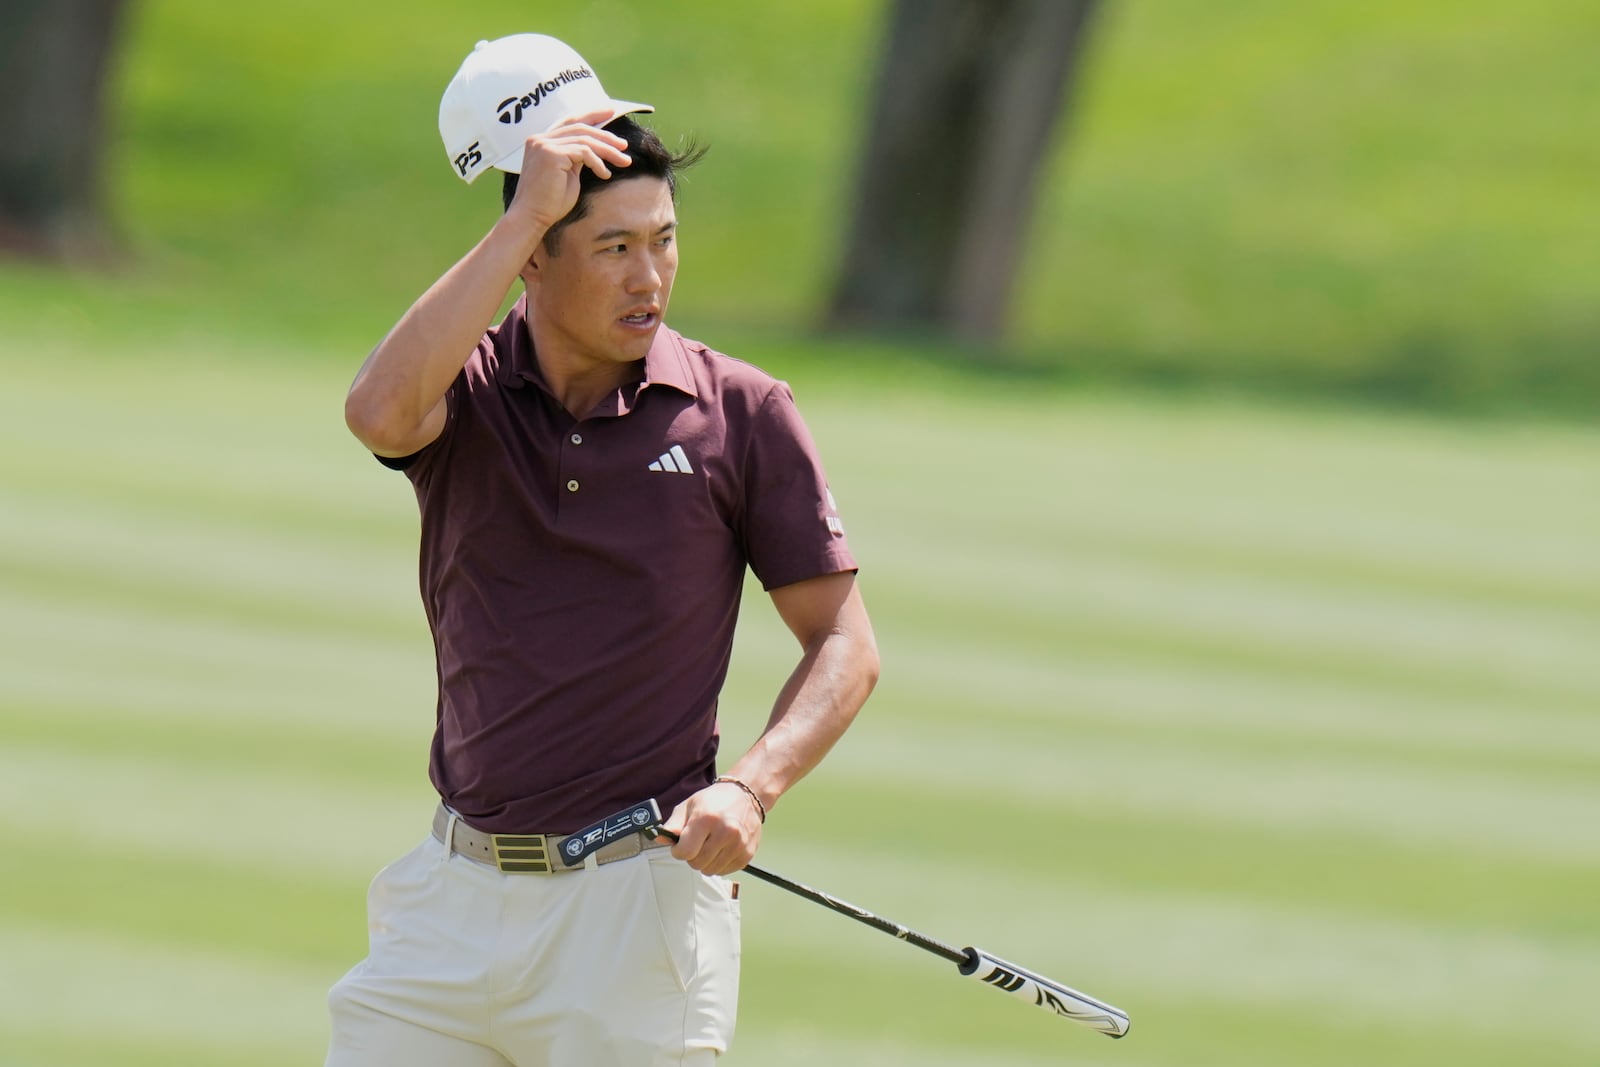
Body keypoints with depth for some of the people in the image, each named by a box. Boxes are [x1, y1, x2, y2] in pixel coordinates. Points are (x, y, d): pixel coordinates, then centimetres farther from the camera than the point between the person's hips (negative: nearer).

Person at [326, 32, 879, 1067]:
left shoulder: (743, 415, 0)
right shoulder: (469, 391, 2)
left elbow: (844, 643, 2)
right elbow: (382, 412, -23)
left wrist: (750, 789, -15)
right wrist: (524, 215, -20)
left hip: (638, 903, -2)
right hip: (454, 894, 2)